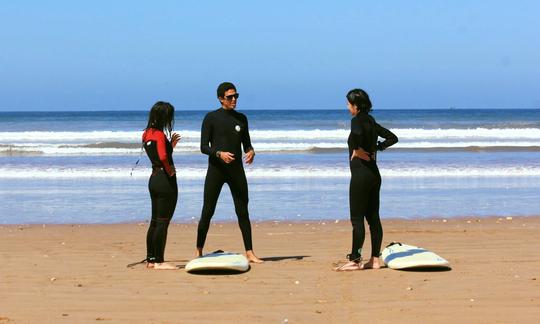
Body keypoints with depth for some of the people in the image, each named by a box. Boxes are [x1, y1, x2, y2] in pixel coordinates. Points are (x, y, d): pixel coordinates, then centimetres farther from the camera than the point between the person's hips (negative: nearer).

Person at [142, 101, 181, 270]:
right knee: (163, 222, -4)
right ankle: (159, 261, -1)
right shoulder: (160, 134, -17)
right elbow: (163, 157, -32)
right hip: (165, 180, -9)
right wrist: (170, 170, -16)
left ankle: (151, 259, 20)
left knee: (155, 221, 15)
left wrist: (170, 145, 14)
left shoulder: (147, 133, 9)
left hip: (154, 178, 9)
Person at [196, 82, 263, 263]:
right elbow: (204, 147, -6)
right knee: (207, 212, -1)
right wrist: (219, 153, -24)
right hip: (215, 170, -3)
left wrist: (251, 152, -8)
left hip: (236, 170, 4)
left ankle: (249, 252, 5)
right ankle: (199, 251, 9)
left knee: (243, 212, 2)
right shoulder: (211, 118, -2)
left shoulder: (241, 119, 11)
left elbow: (246, 143, 16)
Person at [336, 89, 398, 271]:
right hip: (374, 174, 9)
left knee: (357, 219, -5)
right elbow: (392, 138, 20)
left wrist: (357, 150, -19)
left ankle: (355, 260, -4)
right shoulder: (371, 122, 12)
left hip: (361, 175, -9)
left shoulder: (358, 120, -13)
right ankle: (375, 260, 11)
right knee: (373, 217, 9)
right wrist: (375, 148, 12)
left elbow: (356, 134, -36)